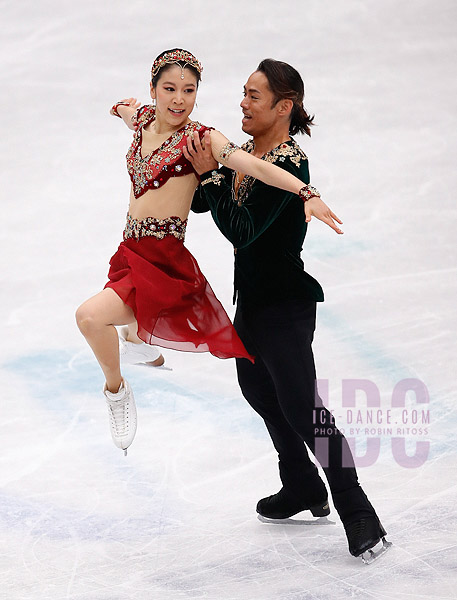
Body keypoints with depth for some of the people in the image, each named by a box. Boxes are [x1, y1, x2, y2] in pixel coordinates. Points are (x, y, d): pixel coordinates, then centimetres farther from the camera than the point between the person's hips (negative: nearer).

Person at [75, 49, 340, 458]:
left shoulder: (199, 137, -12)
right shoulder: (143, 120, 6)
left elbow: (254, 165, -27)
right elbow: (123, 107, 32)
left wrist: (307, 193, -36)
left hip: (166, 263, -7)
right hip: (132, 251, 7)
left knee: (90, 316, -24)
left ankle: (116, 390, 0)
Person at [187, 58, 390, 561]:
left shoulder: (289, 165, -22)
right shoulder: (246, 152, 5)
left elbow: (242, 231, -28)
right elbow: (199, 203, 15)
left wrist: (211, 174, -24)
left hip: (285, 305, -10)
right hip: (252, 297, 10)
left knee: (300, 406, -9)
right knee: (258, 390, 22)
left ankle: (358, 515, 1)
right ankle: (303, 490, 40)